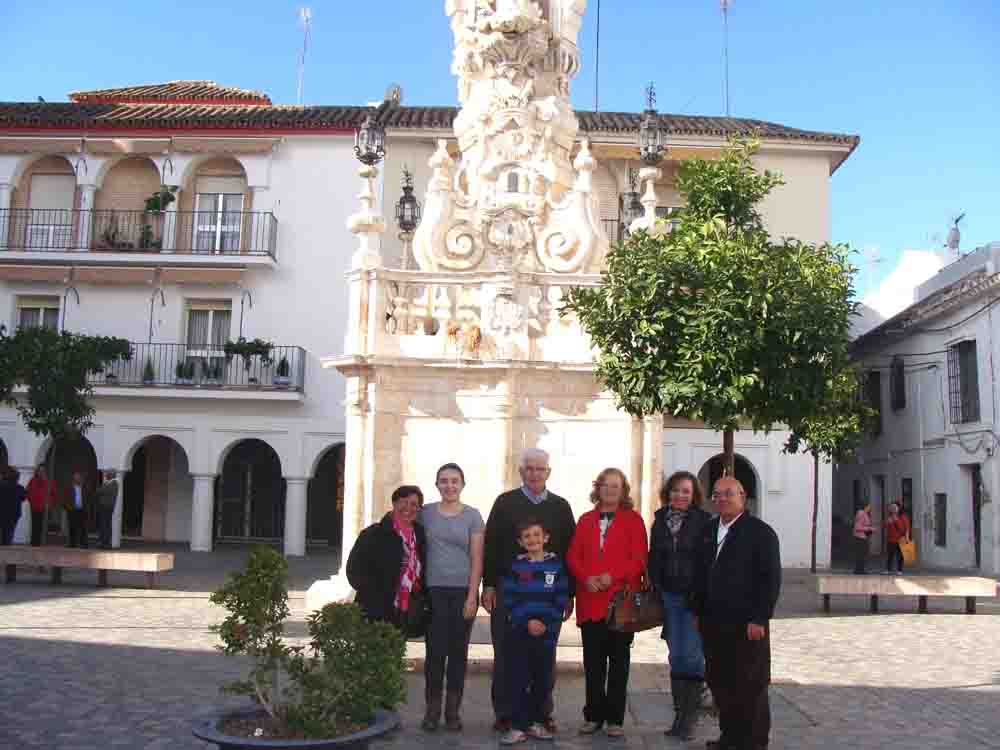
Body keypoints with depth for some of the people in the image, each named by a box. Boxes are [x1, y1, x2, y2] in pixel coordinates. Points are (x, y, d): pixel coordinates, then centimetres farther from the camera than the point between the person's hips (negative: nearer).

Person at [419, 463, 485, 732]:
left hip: (463, 591, 0)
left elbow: (477, 559, -1)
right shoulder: (426, 512, 4)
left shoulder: (472, 516, 2)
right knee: (435, 651, -3)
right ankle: (432, 710, 8)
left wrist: (472, 596, -8)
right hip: (433, 591, 0)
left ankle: (453, 711, 15)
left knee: (458, 651, 6)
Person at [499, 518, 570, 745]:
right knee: (517, 680, -2)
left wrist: (546, 623, -9)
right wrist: (526, 622, -13)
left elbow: (561, 599, 1)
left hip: (547, 632, 1)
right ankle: (518, 726, 4)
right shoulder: (515, 565, 2)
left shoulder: (556, 564, 2)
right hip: (519, 632, 0)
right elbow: (509, 599, -2)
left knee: (543, 680, 8)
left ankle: (537, 722, 22)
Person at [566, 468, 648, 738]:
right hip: (590, 600, 3)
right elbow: (573, 556, 7)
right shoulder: (585, 520, 12)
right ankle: (594, 715, 17)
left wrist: (613, 576, -17)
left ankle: (615, 718, 14)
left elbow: (640, 558, -6)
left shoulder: (633, 520, 2)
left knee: (618, 661, 6)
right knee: (593, 662, 7)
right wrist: (586, 577, -11)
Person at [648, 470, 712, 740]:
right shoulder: (660, 520, 8)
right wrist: (653, 591, 6)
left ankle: (690, 717, 9)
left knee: (692, 655, -3)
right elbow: (654, 558, 12)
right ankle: (679, 713, 17)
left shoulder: (703, 521, -6)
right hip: (668, 596, 4)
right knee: (676, 656, 8)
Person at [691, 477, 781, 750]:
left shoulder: (760, 532, -6)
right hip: (713, 623, 6)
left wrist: (759, 619, -15)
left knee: (751, 685, 3)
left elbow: (771, 579, -10)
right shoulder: (708, 530, 13)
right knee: (719, 682, 11)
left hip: (747, 625, -6)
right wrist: (698, 612, 12)